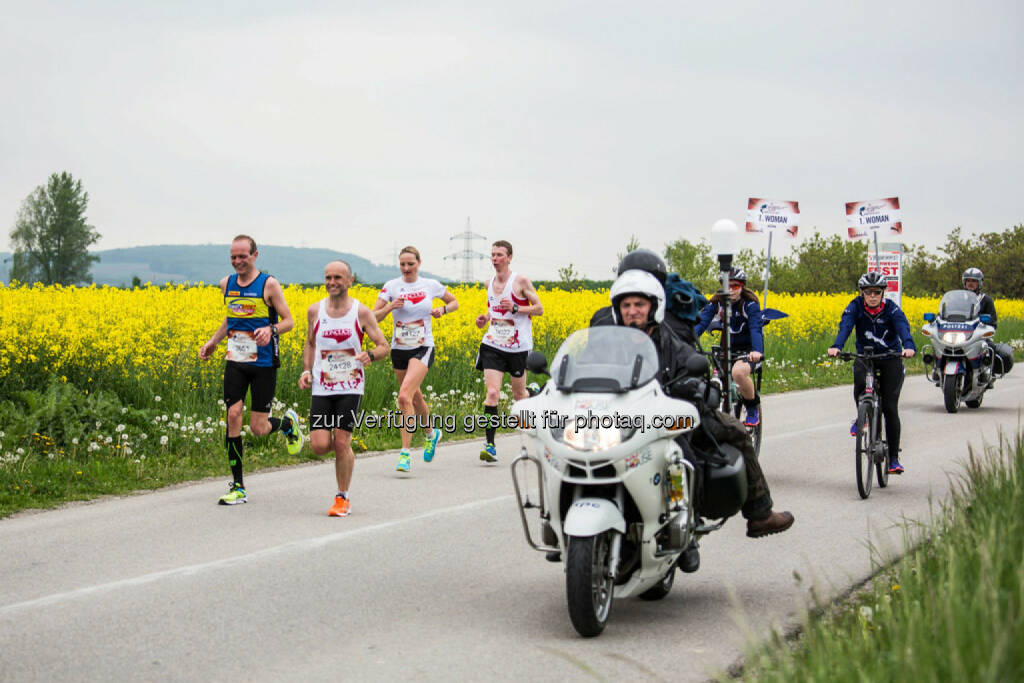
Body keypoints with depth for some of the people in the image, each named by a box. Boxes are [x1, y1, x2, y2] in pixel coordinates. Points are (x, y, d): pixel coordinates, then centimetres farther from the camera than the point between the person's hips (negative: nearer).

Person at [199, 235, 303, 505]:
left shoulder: (269, 284, -8)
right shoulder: (227, 284, 8)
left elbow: (288, 321, -5)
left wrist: (271, 330, -26)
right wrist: (213, 342, 12)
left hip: (263, 363, -4)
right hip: (235, 361, 4)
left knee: (258, 428, -3)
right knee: (233, 415, -9)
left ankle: (288, 422, 34)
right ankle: (237, 487, -1)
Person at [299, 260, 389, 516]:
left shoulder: (361, 312, -5)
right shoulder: (315, 310, 3)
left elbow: (384, 347, 0)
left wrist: (370, 355, -22)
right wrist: (306, 370, 3)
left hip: (350, 387, -2)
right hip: (321, 388, 2)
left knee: (341, 443, -8)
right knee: (319, 446, -8)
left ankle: (343, 498, 9)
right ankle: (344, 446, 28)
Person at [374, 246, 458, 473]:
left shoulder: (431, 285, 0)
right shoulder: (391, 286, 0)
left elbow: (454, 302, 16)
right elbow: (374, 317, -3)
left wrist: (443, 310, -5)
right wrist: (390, 307, -21)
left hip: (422, 349, -3)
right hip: (399, 350, 3)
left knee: (405, 397, -21)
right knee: (415, 397, 17)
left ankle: (405, 452, -18)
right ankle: (431, 433, 46)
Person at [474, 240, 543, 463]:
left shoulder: (521, 281, -7)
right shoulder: (490, 283, 9)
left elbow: (539, 309, -5)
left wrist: (515, 308, -20)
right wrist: (485, 318, 4)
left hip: (518, 346, -3)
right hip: (493, 345, 3)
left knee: (519, 394, 11)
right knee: (492, 392, -12)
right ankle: (490, 445, -13)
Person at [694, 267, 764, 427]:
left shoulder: (750, 304, -17)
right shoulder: (717, 301, -7)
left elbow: (756, 328, -30)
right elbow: (701, 322, -18)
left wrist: (756, 351, -50)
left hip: (750, 350, -5)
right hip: (729, 348, 5)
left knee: (738, 372, -34)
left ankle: (754, 408, -10)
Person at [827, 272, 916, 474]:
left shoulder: (891, 309, -14)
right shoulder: (855, 307, -11)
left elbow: (903, 328, -30)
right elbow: (845, 326, -27)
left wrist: (909, 346, -52)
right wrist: (836, 347, -47)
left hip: (891, 358, -1)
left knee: (890, 408, -6)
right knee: (860, 381, -34)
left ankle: (894, 457, 4)